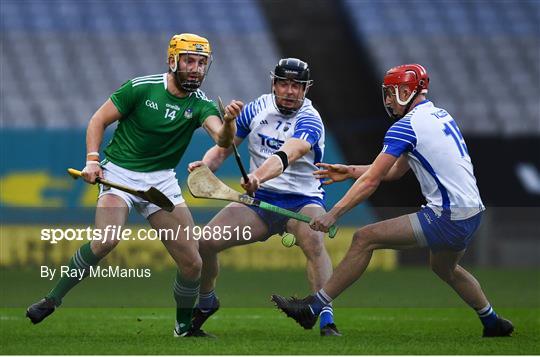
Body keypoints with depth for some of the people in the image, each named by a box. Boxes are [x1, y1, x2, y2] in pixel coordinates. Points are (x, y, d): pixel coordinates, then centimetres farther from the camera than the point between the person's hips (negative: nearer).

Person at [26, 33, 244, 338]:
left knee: (192, 262, -5)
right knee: (107, 240, -30)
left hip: (162, 180, 4)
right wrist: (93, 159, -15)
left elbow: (223, 139, -21)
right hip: (120, 172, -4)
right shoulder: (141, 88, -9)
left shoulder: (201, 104, -2)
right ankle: (53, 299, -16)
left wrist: (230, 122, -44)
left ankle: (185, 325, 19)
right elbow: (99, 120, -1)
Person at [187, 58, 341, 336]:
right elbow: (223, 148, 8)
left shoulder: (309, 120, -16)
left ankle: (327, 322, -36)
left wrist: (259, 176, -55)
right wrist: (205, 165, -15)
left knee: (314, 241, -35)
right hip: (258, 199, 4)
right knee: (205, 243, -10)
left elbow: (286, 156, -36)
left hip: (302, 201, -4)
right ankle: (206, 303, 19)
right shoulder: (257, 109, 1)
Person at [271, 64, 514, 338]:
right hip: (473, 212, 9)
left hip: (447, 219, -9)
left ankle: (313, 307, -8)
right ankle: (493, 323, 45)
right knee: (444, 267, 36)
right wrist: (350, 171, 21)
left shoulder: (406, 126, -9)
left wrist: (333, 214, -11)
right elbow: (395, 171, 24)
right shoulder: (441, 116, 17)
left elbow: (371, 181, -13)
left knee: (365, 239, -9)